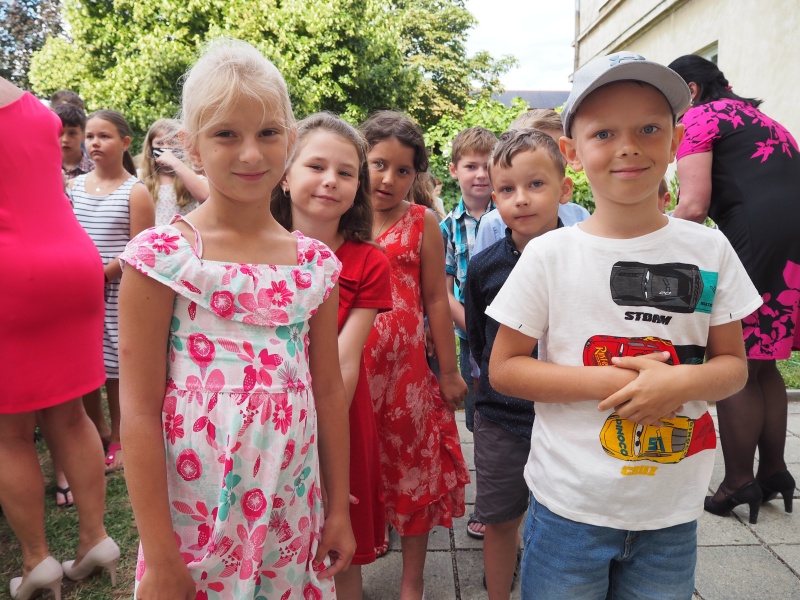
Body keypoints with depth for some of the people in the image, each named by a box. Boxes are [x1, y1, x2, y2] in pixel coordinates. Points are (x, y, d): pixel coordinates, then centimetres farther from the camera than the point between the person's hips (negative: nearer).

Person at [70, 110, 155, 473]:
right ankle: (96, 429, 29)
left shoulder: (135, 191, -5)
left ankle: (117, 440, 17)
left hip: (117, 292, -5)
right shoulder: (75, 185, 10)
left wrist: (100, 274, -16)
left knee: (114, 368, 1)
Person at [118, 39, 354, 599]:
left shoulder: (316, 262, -1)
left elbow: (329, 390, 4)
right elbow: (140, 409, -11)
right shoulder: (162, 255, -12)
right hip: (193, 519, -3)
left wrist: (339, 508, 8)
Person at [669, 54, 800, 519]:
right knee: (762, 364, 17)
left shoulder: (699, 117, 2)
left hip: (759, 237, -9)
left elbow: (694, 207, -10)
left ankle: (739, 482, 10)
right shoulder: (761, 118, 28)